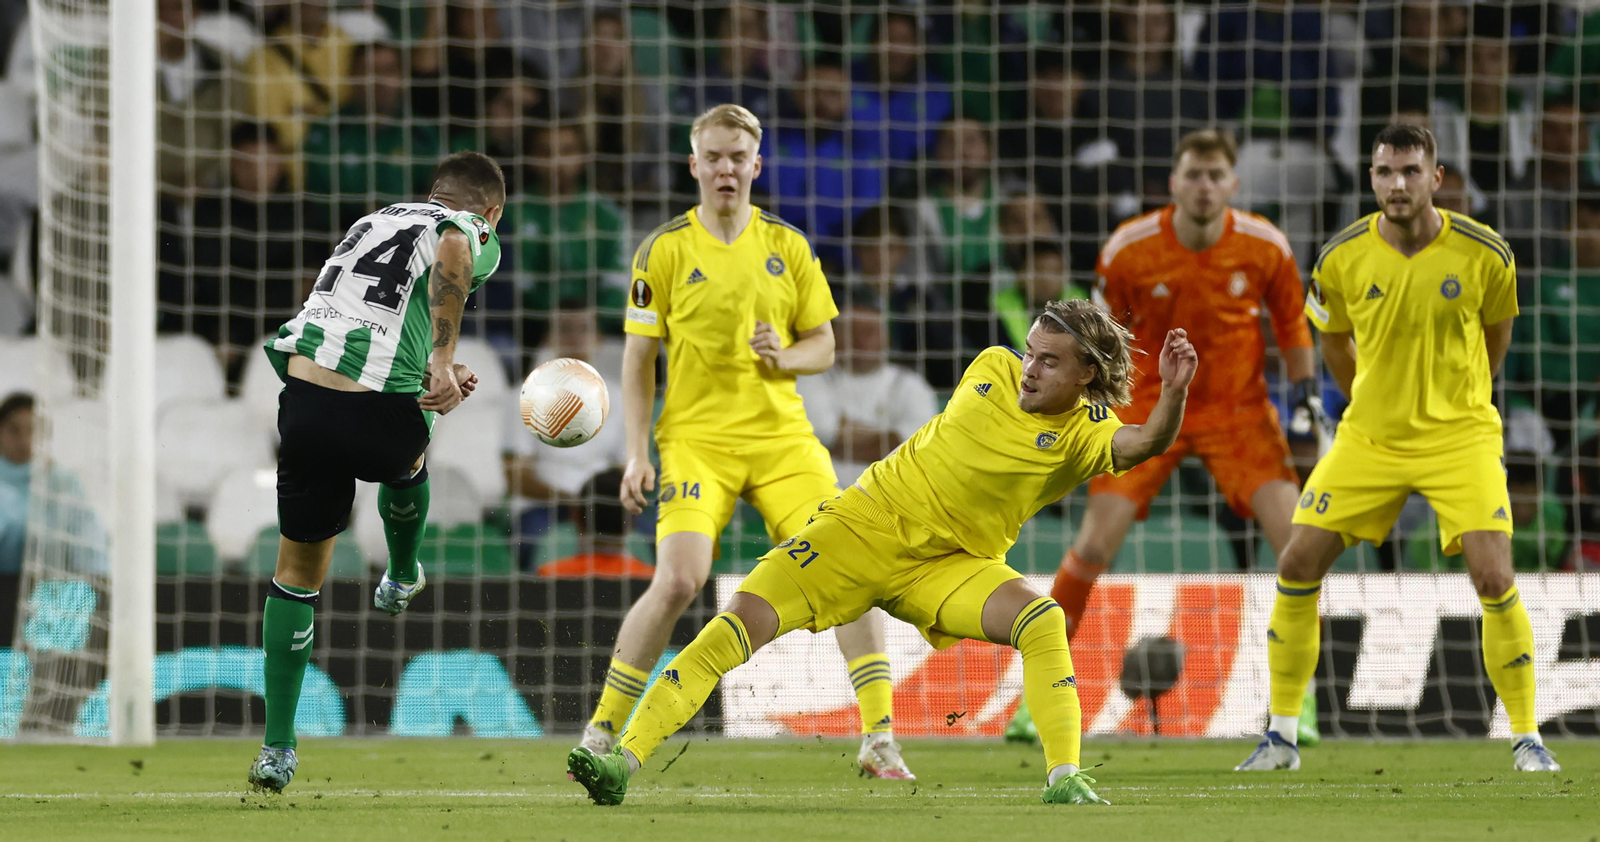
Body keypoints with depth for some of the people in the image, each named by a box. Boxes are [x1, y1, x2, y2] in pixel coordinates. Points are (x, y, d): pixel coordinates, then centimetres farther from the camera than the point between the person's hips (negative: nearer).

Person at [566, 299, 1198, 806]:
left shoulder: (1084, 433, -12)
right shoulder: (992, 369, -2)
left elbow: (1147, 443, -33)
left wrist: (1174, 393, -49)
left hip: (951, 565, -1)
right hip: (867, 525, 1)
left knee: (1043, 620, -30)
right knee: (743, 620, -14)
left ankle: (1064, 780, -24)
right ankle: (624, 761, -15)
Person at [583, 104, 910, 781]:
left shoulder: (788, 246, 8)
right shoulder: (666, 250, 1)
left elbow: (823, 346, 13)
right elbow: (637, 359, 3)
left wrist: (785, 357, -11)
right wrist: (638, 453, -5)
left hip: (782, 438, 3)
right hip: (696, 438, -3)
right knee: (679, 579, -20)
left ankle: (879, 740, -2)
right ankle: (600, 735, -7)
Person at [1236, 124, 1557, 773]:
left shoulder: (1483, 254, -11)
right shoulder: (1343, 258, -8)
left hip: (1460, 436, -2)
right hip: (1369, 438, 2)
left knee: (1493, 579, -15)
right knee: (1297, 565, -5)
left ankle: (1527, 739, 0)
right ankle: (1281, 736, 7)